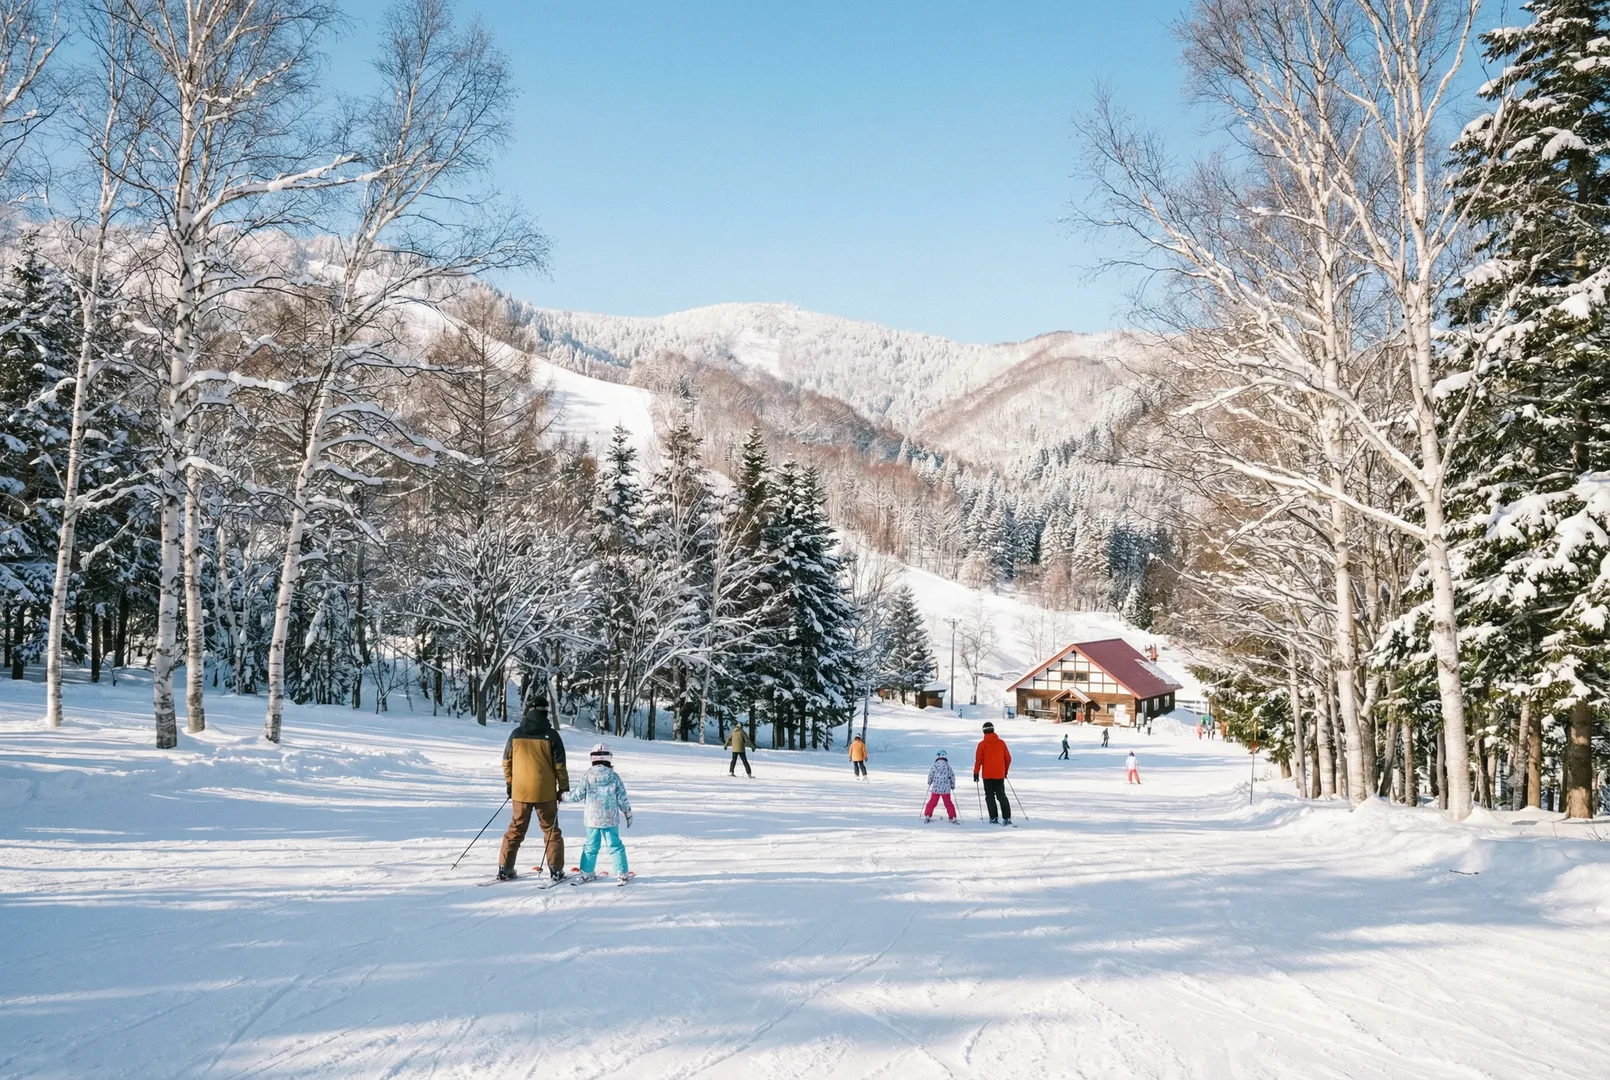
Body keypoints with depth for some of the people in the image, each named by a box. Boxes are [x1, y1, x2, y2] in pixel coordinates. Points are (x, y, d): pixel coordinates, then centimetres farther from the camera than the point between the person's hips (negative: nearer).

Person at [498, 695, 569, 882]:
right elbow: (559, 765, -6)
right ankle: (556, 870, 7)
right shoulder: (551, 735, -9)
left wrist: (509, 783, 20)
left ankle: (505, 868, 11)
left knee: (516, 830, 13)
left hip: (520, 791, 2)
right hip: (545, 792, -2)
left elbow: (506, 762, 6)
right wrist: (564, 788, 5)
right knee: (551, 830, 9)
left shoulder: (516, 734, -2)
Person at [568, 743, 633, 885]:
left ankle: (586, 873, 20)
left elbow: (578, 795, 0)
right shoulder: (614, 777, -7)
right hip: (610, 819, -1)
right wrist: (628, 813, 12)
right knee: (615, 845, 6)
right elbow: (622, 799, -2)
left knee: (591, 845, 13)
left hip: (592, 819, 1)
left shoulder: (587, 777, -6)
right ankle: (622, 874, 6)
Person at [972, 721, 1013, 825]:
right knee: (1002, 796, 7)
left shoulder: (982, 744, -6)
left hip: (987, 775, -3)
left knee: (990, 797, 7)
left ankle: (994, 817, 1)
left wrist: (976, 772, 0)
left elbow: (978, 759, -8)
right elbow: (1008, 758, 6)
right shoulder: (1001, 743, 3)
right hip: (1000, 775, 3)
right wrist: (1005, 771, 19)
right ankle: (1007, 817, -3)